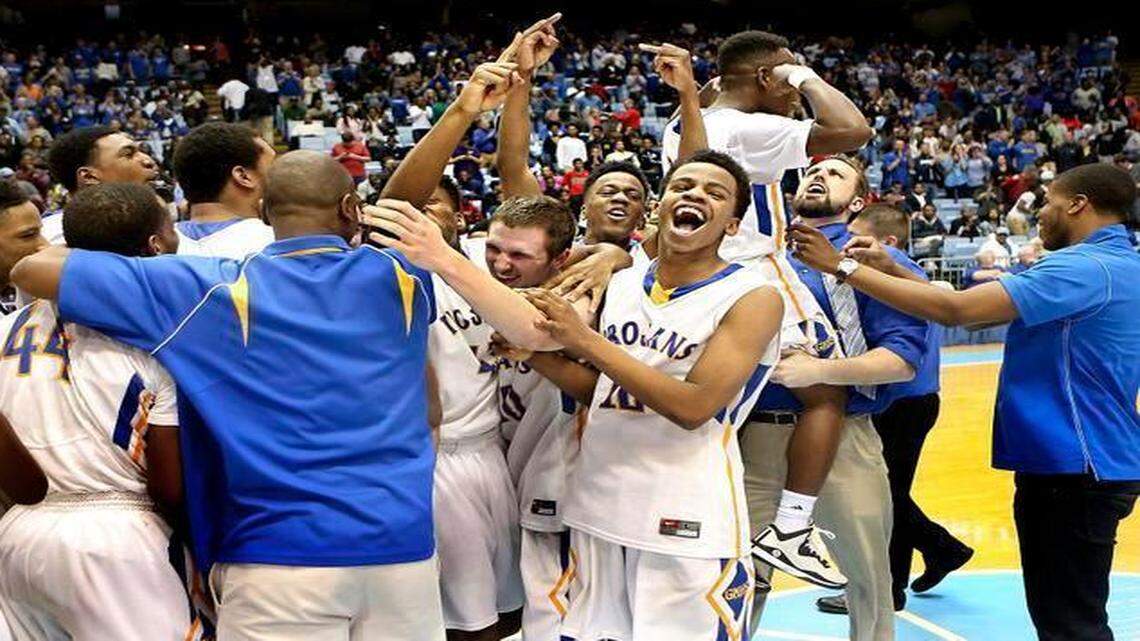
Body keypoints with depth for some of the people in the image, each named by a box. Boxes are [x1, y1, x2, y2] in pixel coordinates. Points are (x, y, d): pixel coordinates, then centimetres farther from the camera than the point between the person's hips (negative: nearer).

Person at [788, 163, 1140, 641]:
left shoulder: (1085, 268, -19)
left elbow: (956, 309, -27)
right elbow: (980, 308, 13)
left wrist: (843, 267, -23)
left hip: (1073, 470, -10)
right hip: (1085, 464, 10)